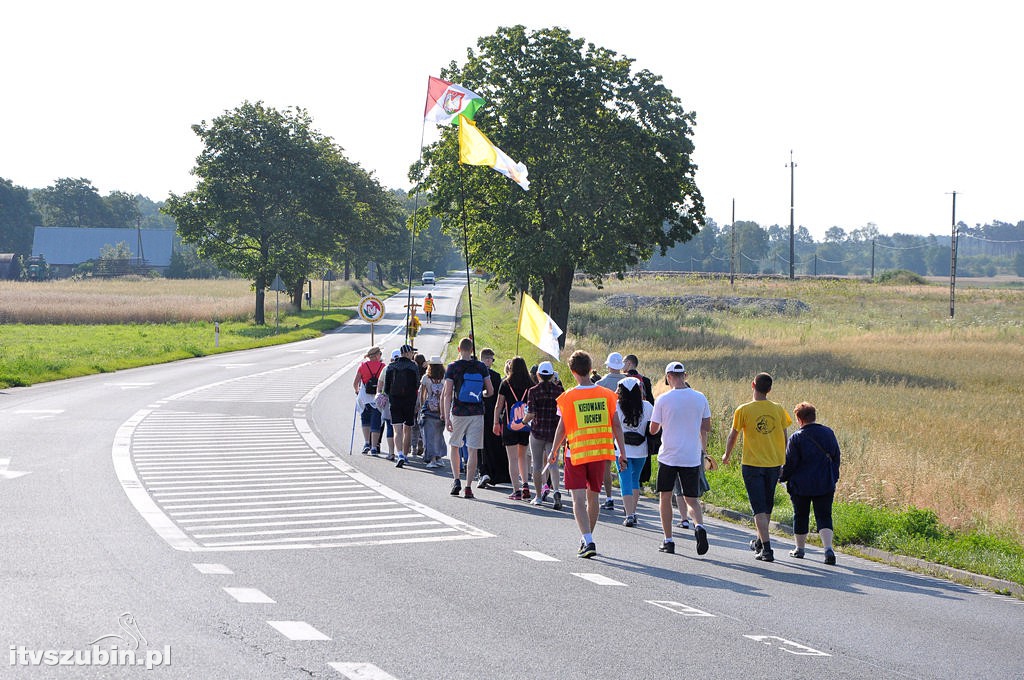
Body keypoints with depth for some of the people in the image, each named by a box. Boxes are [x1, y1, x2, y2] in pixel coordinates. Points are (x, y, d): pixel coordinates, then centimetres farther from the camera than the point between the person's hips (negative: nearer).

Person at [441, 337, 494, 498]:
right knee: (472, 450, 2)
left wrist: (447, 418, -9)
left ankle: (456, 479, 6)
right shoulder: (481, 367, 1)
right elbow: (490, 391, 3)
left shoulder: (452, 367, -5)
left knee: (454, 446, 18)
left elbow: (447, 394, -9)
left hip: (458, 412, -1)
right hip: (477, 413, 1)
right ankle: (468, 486, -1)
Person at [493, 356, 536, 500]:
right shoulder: (530, 385, 0)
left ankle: (516, 490, -4)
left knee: (513, 459, 1)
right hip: (526, 426, 2)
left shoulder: (506, 384, -4)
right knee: (522, 457, 18)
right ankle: (525, 484, 3)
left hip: (509, 425, -2)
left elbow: (499, 405, -1)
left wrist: (496, 423, 7)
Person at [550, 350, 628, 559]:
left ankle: (588, 541, -19)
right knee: (593, 497, 17)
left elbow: (562, 428, -5)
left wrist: (554, 450, 10)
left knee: (579, 499, -4)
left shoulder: (567, 397, -9)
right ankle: (587, 539, 29)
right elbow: (616, 425, -1)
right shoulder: (607, 395, -1)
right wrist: (622, 452, 6)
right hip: (600, 452, 3)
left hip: (576, 453, -3)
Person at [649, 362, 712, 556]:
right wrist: (704, 450, 27)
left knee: (665, 497, 12)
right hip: (692, 457, 2)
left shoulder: (663, 400, -8)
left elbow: (653, 430, -4)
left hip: (669, 456, -2)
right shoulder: (700, 399, 1)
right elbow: (707, 428, 9)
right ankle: (699, 526, -20)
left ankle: (668, 540, 9)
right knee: (691, 499, 9)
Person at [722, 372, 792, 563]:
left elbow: (733, 435, 0)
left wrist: (727, 455, 18)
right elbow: (784, 437, 6)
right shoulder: (778, 410, 0)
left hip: (752, 464, -4)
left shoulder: (744, 410, -9)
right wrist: (783, 460, 20)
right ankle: (760, 541, 36)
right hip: (774, 463, 4)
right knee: (767, 506, 19)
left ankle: (766, 548, -15)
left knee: (759, 508, -4)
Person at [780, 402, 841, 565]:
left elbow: (790, 463, -10)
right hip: (825, 484, 3)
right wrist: (833, 478, 22)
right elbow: (836, 458, 11)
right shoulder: (829, 434, 3)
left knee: (800, 516, 14)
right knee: (824, 517, 2)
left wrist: (782, 477, 8)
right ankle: (828, 548, -18)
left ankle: (800, 548, 25)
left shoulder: (796, 438, -12)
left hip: (801, 485, -3)